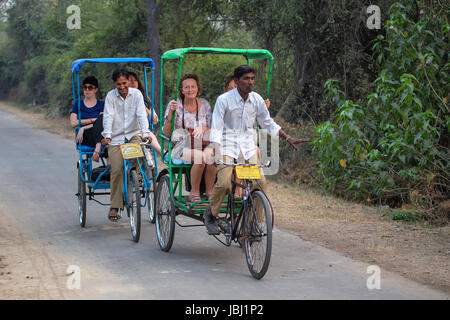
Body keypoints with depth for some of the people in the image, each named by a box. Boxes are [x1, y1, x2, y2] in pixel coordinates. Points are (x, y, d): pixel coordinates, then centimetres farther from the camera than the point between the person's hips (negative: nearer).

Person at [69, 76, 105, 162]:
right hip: (84, 139, -1)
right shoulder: (78, 104, 19)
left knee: (102, 118, -31)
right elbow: (73, 123, 3)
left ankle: (98, 148, -50)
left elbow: (103, 122, -2)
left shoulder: (101, 104, 16)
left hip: (100, 136, 1)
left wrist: (83, 128, -14)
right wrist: (93, 120, -4)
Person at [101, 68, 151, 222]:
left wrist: (145, 133, -25)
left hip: (133, 134, 1)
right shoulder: (111, 96, -4)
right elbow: (108, 117, -14)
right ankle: (115, 206, -5)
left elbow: (141, 115, -10)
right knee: (117, 170, -12)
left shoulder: (136, 94, -1)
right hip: (116, 138, -1)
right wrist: (107, 136, -29)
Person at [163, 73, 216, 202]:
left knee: (211, 153, -33)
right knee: (200, 156, -34)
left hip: (202, 144, 3)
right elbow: (166, 133, -2)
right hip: (181, 147, -3)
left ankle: (209, 191, -20)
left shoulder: (204, 104, 11)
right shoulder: (175, 105, 2)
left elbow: (209, 128, 15)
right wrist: (171, 112, -14)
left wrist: (203, 128, -9)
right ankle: (194, 193, -21)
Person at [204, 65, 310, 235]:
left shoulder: (257, 99, 2)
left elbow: (268, 123, 15)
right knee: (224, 182, -23)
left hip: (247, 145, 4)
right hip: (228, 144, -4)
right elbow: (216, 128, -13)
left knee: (260, 182, -12)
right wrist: (217, 153, -25)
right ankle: (210, 215, 2)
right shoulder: (224, 100, -11)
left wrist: (288, 138, 8)